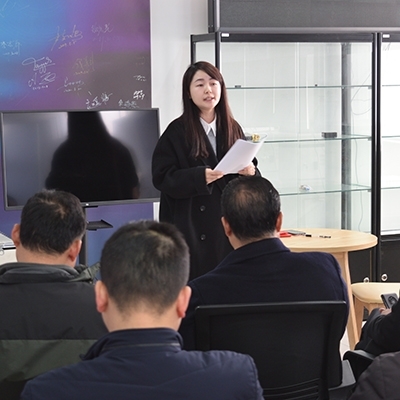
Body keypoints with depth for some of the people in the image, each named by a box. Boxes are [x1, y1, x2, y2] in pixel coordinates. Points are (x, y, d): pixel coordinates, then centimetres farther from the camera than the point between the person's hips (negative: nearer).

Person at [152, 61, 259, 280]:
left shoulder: (233, 129, 11)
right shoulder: (176, 132, -3)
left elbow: (250, 167, 14)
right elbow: (162, 177, -8)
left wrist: (250, 172, -10)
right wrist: (200, 177, -23)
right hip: (191, 227, -4)